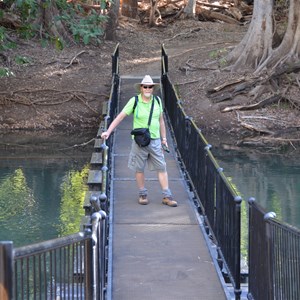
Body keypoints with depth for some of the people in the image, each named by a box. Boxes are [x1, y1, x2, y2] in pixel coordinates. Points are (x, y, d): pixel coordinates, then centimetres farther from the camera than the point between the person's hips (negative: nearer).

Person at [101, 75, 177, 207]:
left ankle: (166, 196, 6)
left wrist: (164, 138, 14)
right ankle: (143, 194, 20)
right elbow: (120, 117, -5)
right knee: (139, 168, 5)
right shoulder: (134, 101, -6)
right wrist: (108, 131, -12)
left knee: (161, 168, 1)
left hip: (155, 140, 3)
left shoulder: (157, 101, 5)